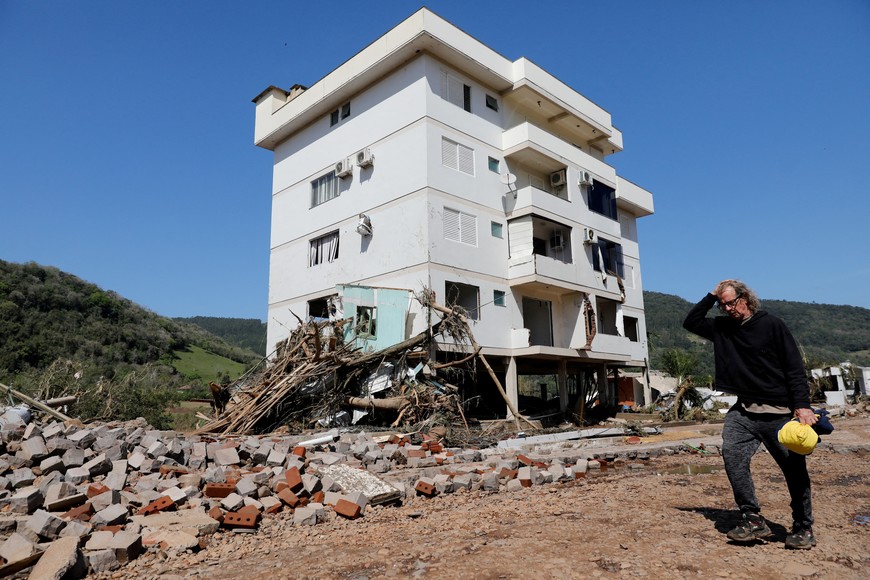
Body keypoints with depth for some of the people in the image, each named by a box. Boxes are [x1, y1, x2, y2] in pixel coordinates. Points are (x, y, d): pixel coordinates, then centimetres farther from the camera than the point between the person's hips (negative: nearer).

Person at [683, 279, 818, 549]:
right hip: (744, 411, 3)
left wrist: (802, 405, -14)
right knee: (732, 453, -16)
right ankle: (753, 519, -10)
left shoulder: (771, 324, -4)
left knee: (795, 468, 4)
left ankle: (803, 528, 19)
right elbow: (690, 322, 14)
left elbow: (795, 367, -5)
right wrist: (711, 296, 4)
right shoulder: (721, 327, 9)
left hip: (780, 412, -3)